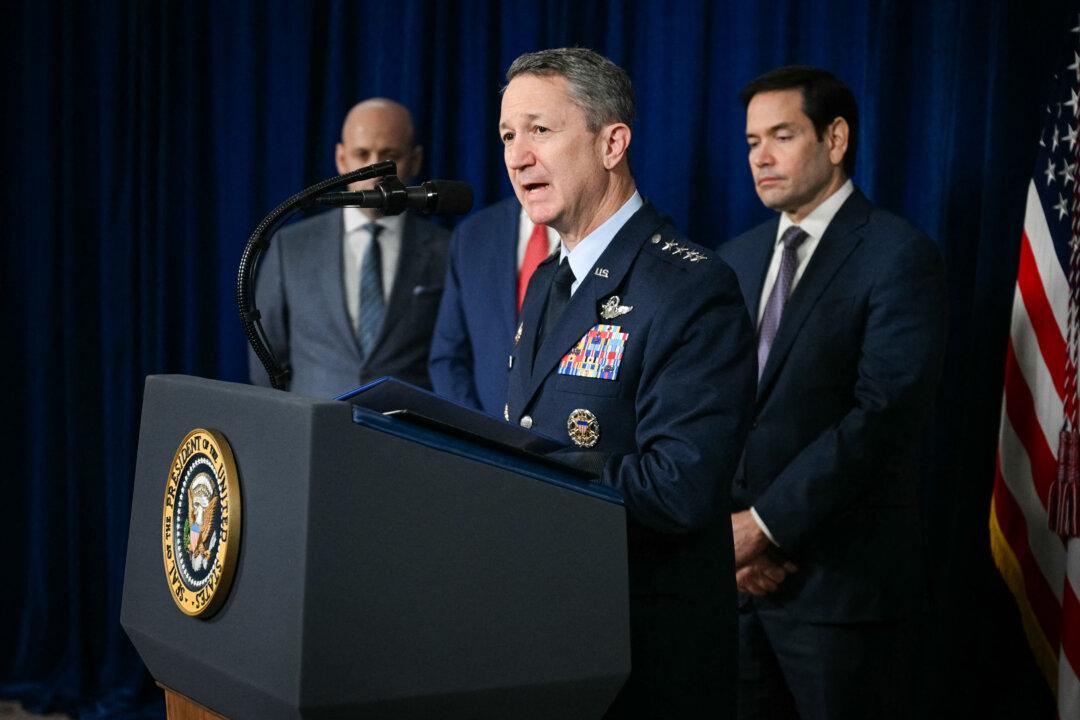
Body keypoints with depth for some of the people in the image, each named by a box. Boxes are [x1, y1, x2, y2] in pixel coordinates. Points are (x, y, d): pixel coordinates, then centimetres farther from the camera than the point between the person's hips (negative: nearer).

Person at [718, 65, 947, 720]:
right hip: (735, 571, 6)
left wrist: (765, 523, -17)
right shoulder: (737, 260, 13)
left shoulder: (899, 256, -8)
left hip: (842, 581, -5)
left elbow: (884, 414, -17)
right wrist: (728, 532, -4)